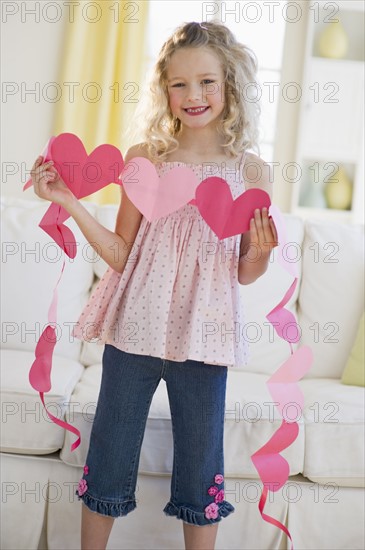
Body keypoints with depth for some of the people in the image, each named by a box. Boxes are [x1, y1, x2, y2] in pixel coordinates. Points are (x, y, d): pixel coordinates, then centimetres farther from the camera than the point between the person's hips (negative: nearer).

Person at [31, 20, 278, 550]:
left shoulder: (251, 170, 0)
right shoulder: (145, 157, 0)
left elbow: (245, 274, 5)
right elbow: (121, 255, -1)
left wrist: (262, 252, -16)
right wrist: (70, 202, -10)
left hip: (202, 335, 0)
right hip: (135, 327, 1)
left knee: (200, 466, 13)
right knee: (110, 457, 13)